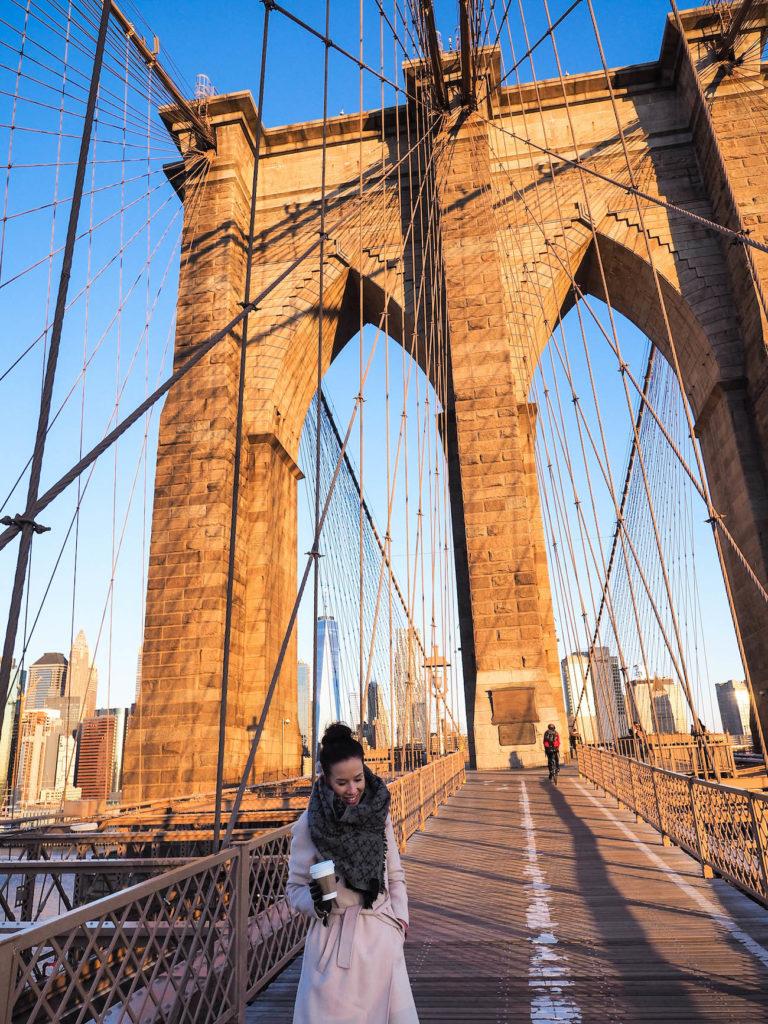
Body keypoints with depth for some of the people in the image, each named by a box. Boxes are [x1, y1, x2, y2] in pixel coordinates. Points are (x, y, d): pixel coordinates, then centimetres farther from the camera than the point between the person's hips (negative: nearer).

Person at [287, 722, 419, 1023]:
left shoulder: (379, 813, -1)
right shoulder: (309, 824, -12)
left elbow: (395, 875, 10)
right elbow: (295, 889, -3)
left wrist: (399, 919, -1)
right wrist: (316, 898, -22)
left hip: (382, 936, 3)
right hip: (335, 938, -3)